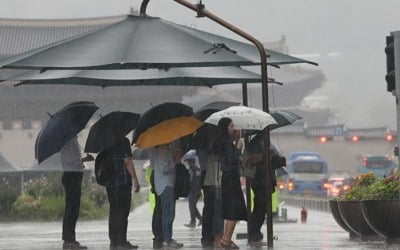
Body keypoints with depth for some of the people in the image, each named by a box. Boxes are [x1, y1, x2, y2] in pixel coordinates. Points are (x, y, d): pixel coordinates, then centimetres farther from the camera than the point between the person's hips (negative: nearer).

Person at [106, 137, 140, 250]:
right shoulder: (123, 141, -10)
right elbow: (127, 161, -14)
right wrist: (136, 180, -10)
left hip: (110, 182, 7)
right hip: (123, 182, -7)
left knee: (114, 211, 11)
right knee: (122, 212, -4)